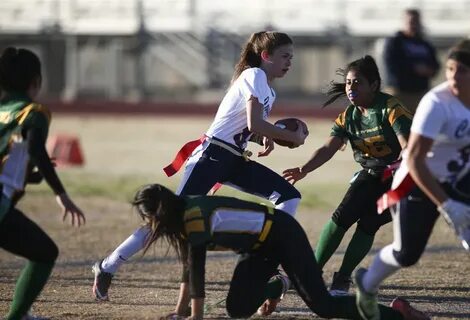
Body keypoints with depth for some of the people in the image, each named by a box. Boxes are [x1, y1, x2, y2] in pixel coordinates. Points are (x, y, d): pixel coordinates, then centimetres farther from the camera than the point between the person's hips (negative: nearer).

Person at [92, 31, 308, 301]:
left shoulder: (269, 92, 17)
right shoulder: (254, 76, -10)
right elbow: (254, 123, -22)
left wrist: (266, 137, 3)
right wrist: (291, 137, -12)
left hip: (235, 161, 9)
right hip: (212, 155, -9)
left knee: (290, 196, 0)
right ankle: (108, 267, -8)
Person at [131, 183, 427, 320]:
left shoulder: (195, 216, -26)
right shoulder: (185, 214, 2)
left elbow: (197, 268, -25)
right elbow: (189, 264, 10)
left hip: (283, 236, -9)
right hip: (261, 248, 9)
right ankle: (274, 289, 32)